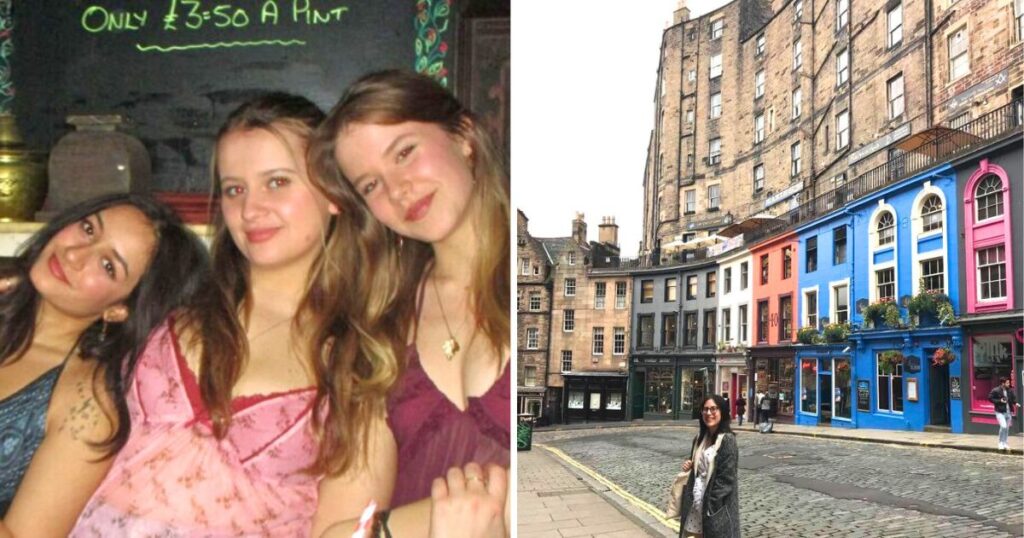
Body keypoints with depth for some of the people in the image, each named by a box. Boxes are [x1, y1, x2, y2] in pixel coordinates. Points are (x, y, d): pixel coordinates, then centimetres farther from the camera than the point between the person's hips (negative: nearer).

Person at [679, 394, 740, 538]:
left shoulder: (727, 440, -12)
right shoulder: (700, 439, 10)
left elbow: (726, 478, -15)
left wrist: (711, 506, -17)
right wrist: (690, 466, 0)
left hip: (716, 506, -7)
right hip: (695, 502, 7)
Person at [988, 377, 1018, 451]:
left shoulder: (1010, 391, 4)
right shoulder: (995, 390, -11)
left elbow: (1013, 398, 15)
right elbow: (990, 398, -6)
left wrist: (1015, 403, -7)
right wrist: (999, 401, -17)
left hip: (1008, 412, 6)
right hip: (1000, 412, -6)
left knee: (1007, 428, 12)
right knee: (1003, 426, -18)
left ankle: (1005, 444, 26)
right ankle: (1001, 443, -1)